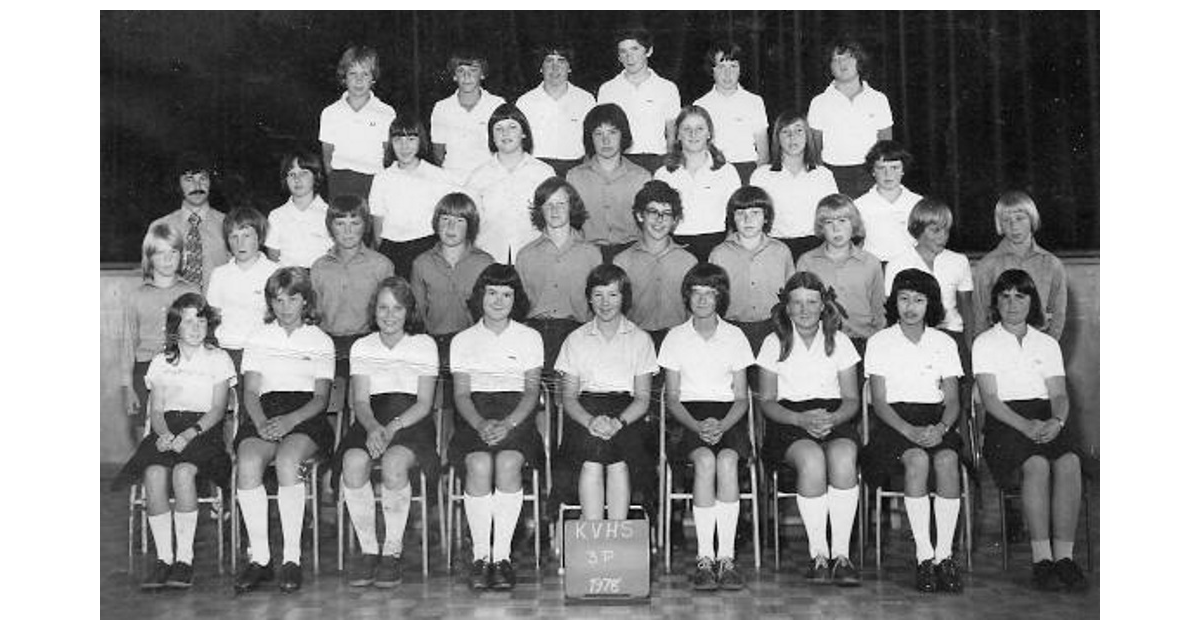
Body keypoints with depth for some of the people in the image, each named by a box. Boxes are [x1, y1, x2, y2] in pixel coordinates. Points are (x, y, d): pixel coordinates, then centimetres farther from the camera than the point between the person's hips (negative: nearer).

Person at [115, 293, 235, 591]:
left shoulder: (218, 359, 11)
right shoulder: (161, 362, 20)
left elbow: (217, 410, 0)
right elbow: (156, 411, 12)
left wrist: (189, 434, -17)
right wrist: (164, 433, -11)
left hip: (204, 429, -2)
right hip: (167, 429, 3)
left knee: (183, 472, -34)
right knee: (154, 473, -30)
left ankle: (184, 558, -27)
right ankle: (163, 557, -24)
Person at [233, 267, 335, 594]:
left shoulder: (321, 341, 15)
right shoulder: (259, 338, 21)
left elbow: (321, 398, 5)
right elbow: (251, 392, 11)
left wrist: (289, 421, -15)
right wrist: (261, 422, -11)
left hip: (306, 417, -2)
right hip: (264, 414, 2)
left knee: (287, 460, -35)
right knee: (248, 462, -32)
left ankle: (292, 558, -28)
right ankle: (259, 558, -25)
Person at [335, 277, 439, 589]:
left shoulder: (424, 345, 10)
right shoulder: (362, 347, 17)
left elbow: (424, 403, 2)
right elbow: (360, 401, 7)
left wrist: (392, 428, -16)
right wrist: (373, 427, -17)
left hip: (411, 420, -2)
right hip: (372, 420, 2)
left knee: (394, 461, -36)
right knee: (353, 460, -32)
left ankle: (392, 551, -21)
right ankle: (368, 549, -19)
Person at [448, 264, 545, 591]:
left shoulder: (529, 337, 16)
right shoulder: (462, 341, 18)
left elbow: (532, 390, 5)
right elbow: (461, 394, 8)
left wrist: (508, 423, -14)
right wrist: (481, 424, -14)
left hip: (516, 415, 0)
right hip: (474, 417, 1)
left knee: (508, 463, -32)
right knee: (479, 464, -31)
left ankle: (502, 555, -25)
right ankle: (480, 556, -23)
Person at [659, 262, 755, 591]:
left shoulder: (735, 337, 10)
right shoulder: (675, 338, 9)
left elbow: (742, 399, 7)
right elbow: (672, 398, 6)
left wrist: (722, 425, -14)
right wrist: (697, 425, -13)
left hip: (727, 417, 0)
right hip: (688, 417, 0)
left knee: (727, 460, -33)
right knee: (705, 460, -33)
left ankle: (726, 557, -31)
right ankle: (704, 558, -31)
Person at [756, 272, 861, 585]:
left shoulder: (840, 342, 11)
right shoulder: (774, 344, 8)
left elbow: (851, 399, 8)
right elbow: (767, 401, 3)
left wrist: (833, 419, -15)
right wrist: (801, 419, -15)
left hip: (835, 419, 1)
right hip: (789, 422, -1)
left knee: (843, 459, -33)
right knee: (812, 460, -35)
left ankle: (841, 554, -27)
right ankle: (818, 554, -25)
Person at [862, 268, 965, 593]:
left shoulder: (944, 343, 12)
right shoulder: (879, 342, 6)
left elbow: (952, 401, 7)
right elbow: (879, 402, -1)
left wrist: (941, 428, -16)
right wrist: (911, 432, -18)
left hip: (937, 420, 2)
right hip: (894, 419, -2)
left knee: (947, 459, -32)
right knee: (917, 459, -34)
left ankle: (944, 555, -29)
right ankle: (924, 556, -29)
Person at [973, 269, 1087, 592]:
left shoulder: (1048, 344, 20)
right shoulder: (984, 343, 9)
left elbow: (1059, 395, 10)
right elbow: (989, 398, -3)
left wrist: (1057, 421, -14)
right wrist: (1025, 425, -18)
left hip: (1047, 422, 3)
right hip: (1004, 423, -3)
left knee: (1069, 462, -30)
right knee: (1037, 465, -34)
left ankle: (1064, 555, -30)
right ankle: (1042, 559, -31)